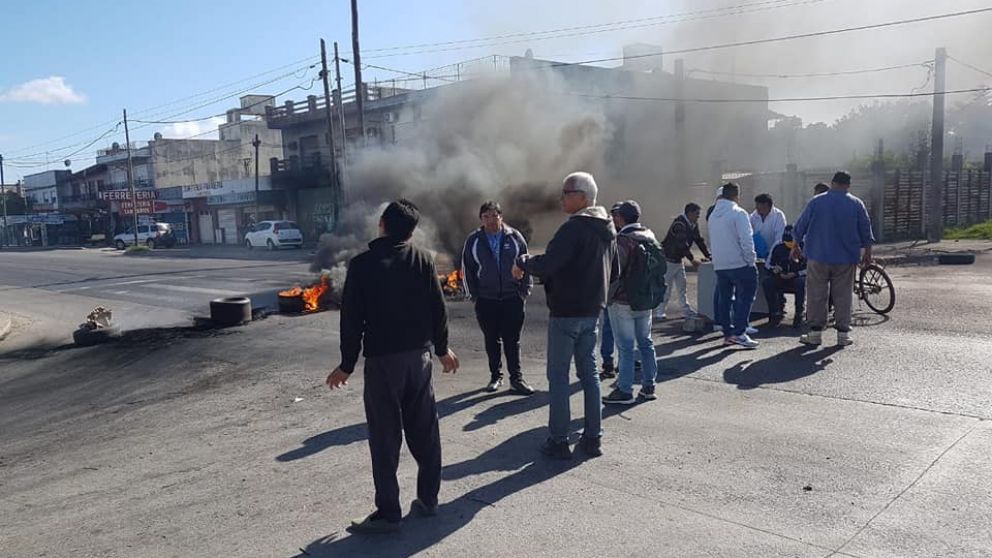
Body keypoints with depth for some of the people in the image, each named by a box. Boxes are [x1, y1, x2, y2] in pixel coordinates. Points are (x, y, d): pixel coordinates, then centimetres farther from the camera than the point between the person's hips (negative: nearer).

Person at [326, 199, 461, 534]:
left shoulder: (362, 264, -7)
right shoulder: (423, 259, 1)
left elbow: (352, 319, -7)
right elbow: (438, 308, 3)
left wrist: (347, 365, 2)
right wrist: (442, 348, 16)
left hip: (382, 359, -3)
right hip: (419, 355, 4)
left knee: (385, 437, 2)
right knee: (424, 430, 14)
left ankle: (388, 513, 6)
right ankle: (428, 498, 24)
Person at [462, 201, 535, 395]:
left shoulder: (514, 237, 2)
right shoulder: (473, 241, 3)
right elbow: (468, 269, 9)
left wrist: (525, 291, 2)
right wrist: (474, 295, 5)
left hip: (512, 298, -1)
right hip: (486, 300, 1)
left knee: (512, 340, 2)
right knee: (492, 340, 9)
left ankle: (516, 378, 10)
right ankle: (496, 377, 20)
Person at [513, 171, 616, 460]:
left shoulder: (574, 228, -18)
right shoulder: (607, 230, 11)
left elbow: (547, 264, -25)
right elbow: (612, 270, 21)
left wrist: (522, 263, -7)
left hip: (566, 312, -8)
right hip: (592, 311, 8)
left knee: (558, 376, 1)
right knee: (589, 372, 14)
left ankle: (558, 440, 5)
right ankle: (593, 437, 19)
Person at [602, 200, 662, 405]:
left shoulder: (622, 240, -18)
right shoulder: (649, 235, 6)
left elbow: (614, 271, -22)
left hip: (623, 301, -7)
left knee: (625, 347, -1)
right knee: (645, 342, 15)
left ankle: (624, 391, 6)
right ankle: (649, 386, 21)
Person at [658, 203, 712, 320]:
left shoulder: (693, 225, 6)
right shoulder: (679, 223, -22)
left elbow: (699, 240, 6)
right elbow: (682, 243, -27)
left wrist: (708, 256, -4)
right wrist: (692, 260, -27)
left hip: (678, 259, 9)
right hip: (668, 259, -9)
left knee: (682, 286, 12)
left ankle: (686, 311, 17)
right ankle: (659, 313, 1)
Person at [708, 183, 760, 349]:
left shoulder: (713, 215, 12)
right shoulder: (738, 213, -10)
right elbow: (746, 240, -16)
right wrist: (751, 261, -10)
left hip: (719, 265, 7)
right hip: (739, 264, -7)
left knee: (725, 298, 12)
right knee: (745, 297, 0)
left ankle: (727, 333, 15)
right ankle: (739, 333, -7)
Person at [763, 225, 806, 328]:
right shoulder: (778, 248, 6)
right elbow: (769, 265, 10)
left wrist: (796, 274, -20)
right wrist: (775, 270, -13)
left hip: (798, 278, -3)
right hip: (781, 278, 3)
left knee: (801, 282, -37)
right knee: (767, 282, -24)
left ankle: (799, 315, -24)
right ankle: (776, 313, -17)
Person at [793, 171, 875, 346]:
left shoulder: (816, 202, -1)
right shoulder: (856, 204, 1)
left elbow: (800, 227, 5)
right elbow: (866, 230, 6)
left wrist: (797, 246, 19)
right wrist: (867, 252, 19)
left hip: (818, 257, -1)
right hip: (846, 259, 1)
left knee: (817, 295, 4)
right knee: (843, 296, 7)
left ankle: (815, 333, 6)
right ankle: (843, 334, 9)